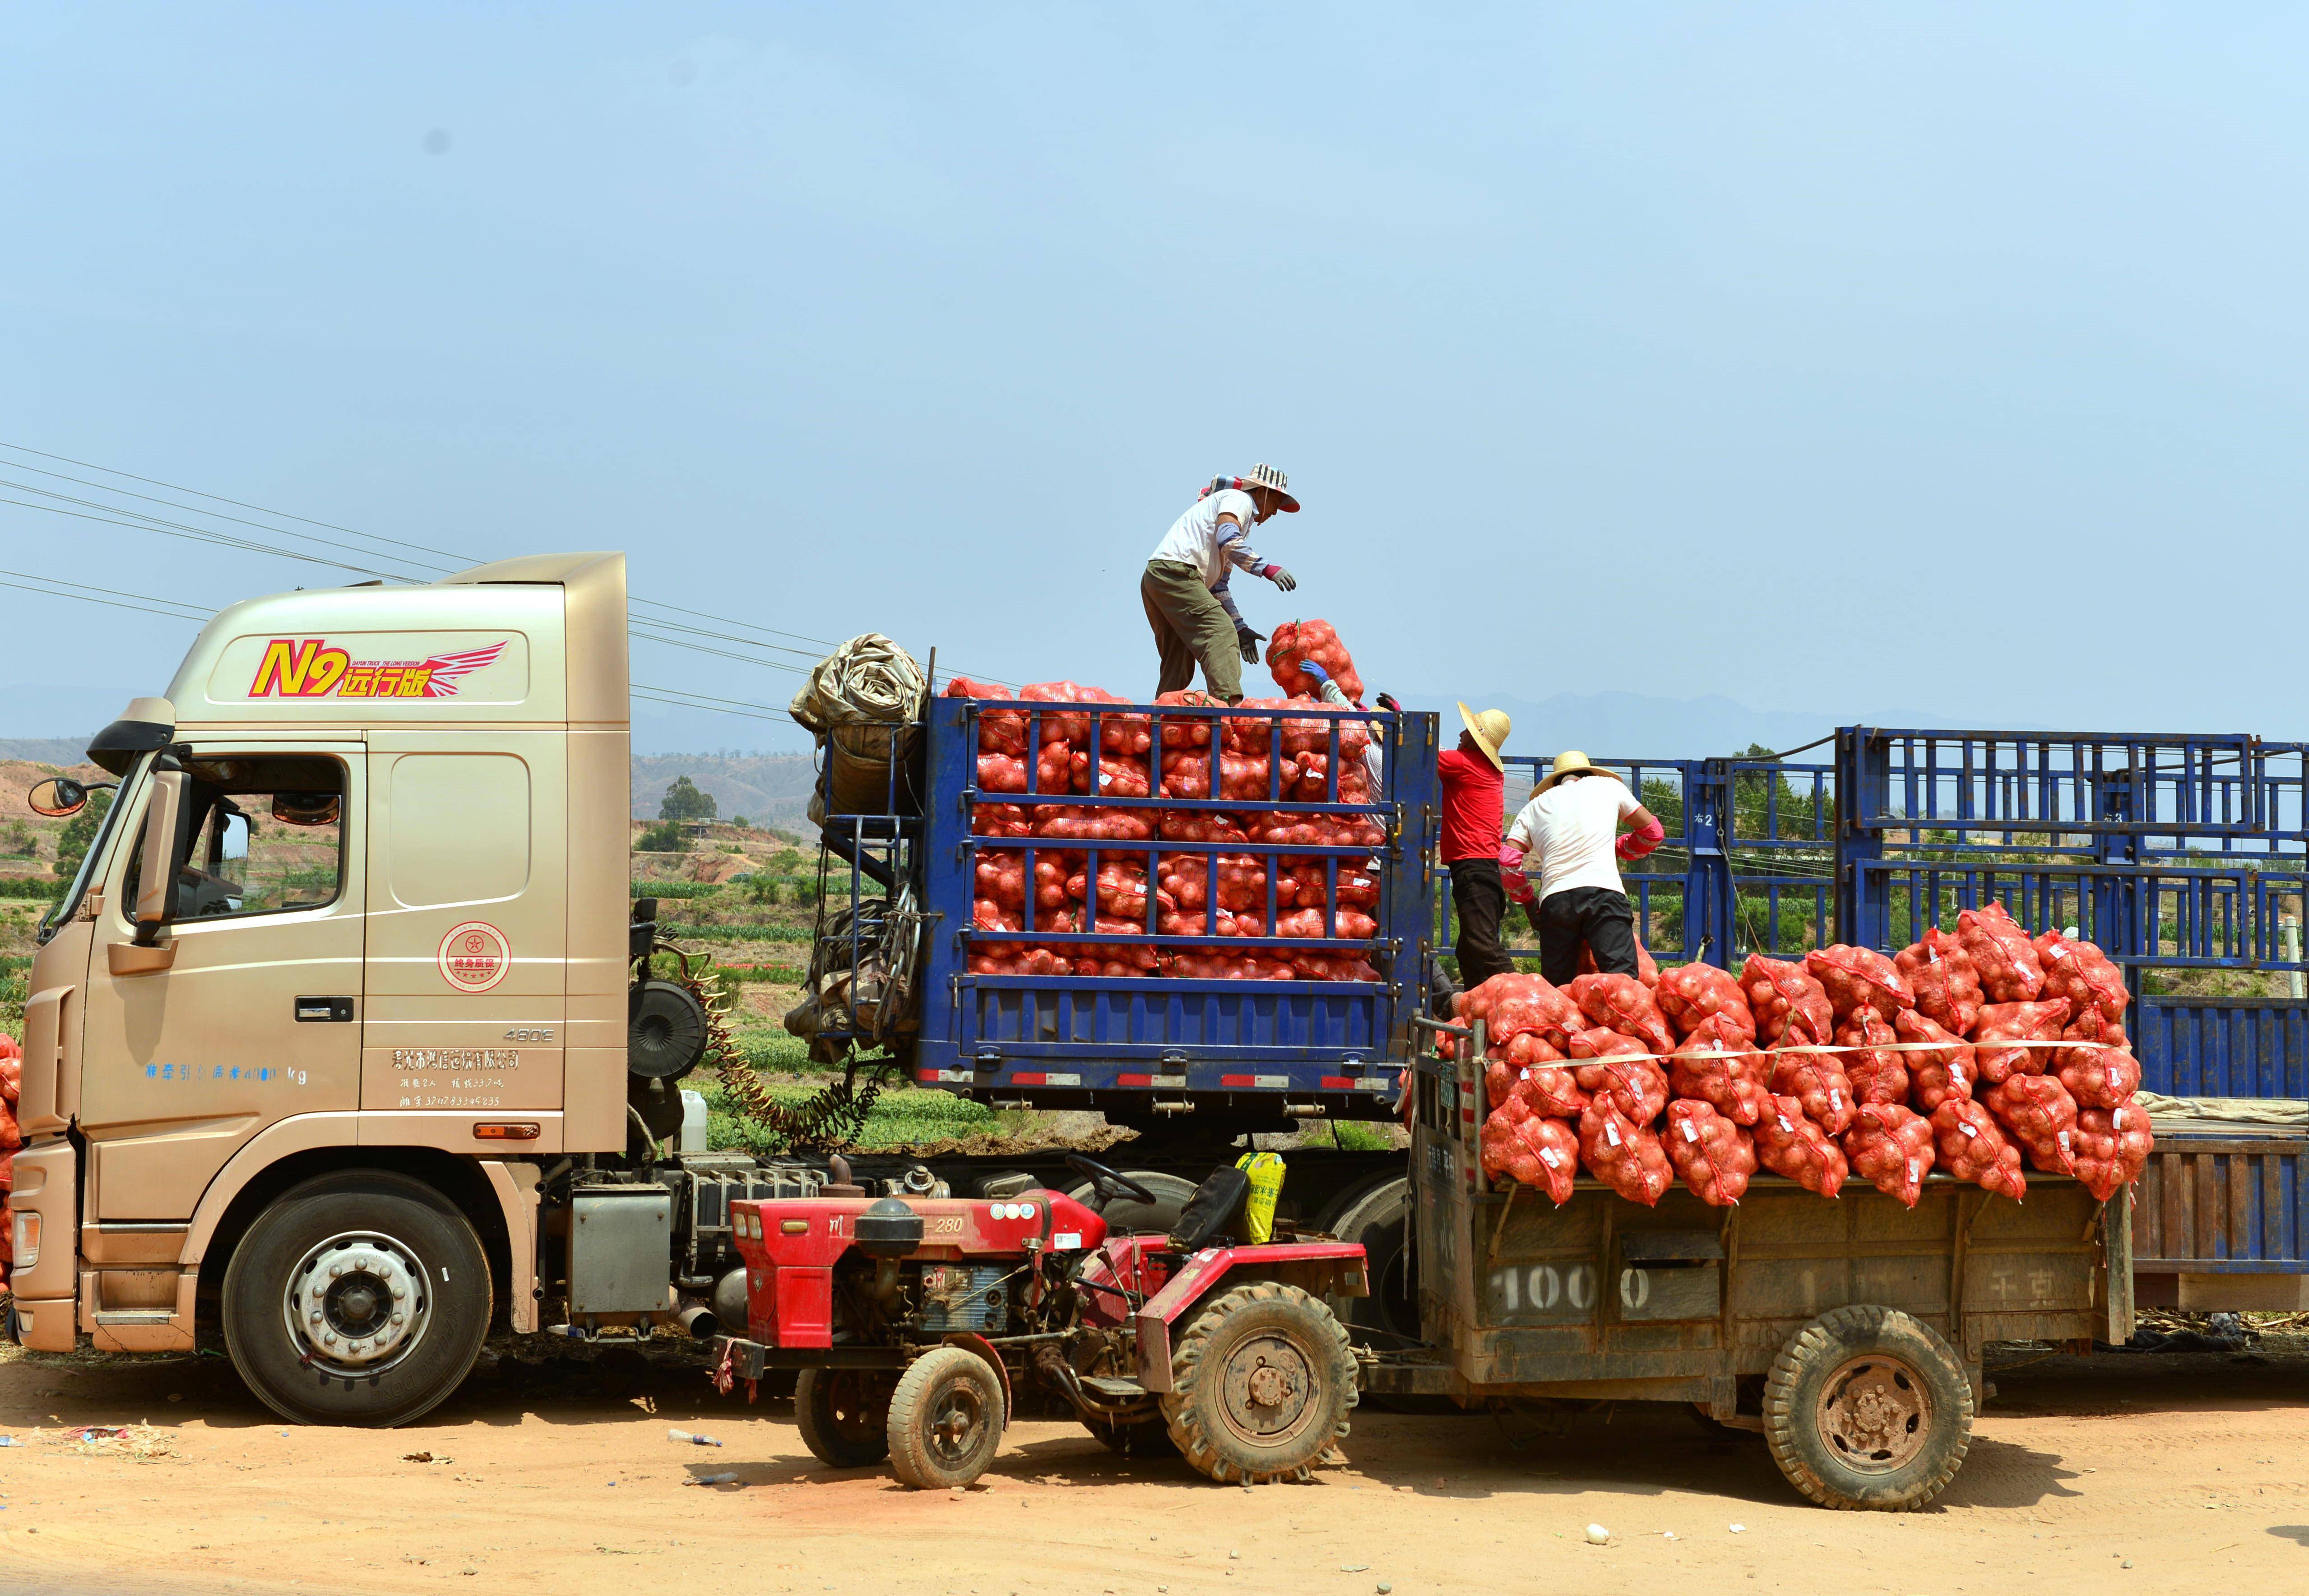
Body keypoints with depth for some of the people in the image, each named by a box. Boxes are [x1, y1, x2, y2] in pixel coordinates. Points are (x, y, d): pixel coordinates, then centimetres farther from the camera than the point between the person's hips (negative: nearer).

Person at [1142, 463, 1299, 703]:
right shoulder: (1239, 499, 6)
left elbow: (1218, 587, 29)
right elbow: (1228, 540, -15)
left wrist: (1241, 628, 22)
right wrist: (1268, 568, -17)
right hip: (1176, 573, -10)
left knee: (1179, 665, 11)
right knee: (1220, 634, -19)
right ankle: (1231, 705, -34)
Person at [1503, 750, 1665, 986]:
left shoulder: (1534, 807, 26)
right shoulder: (1608, 786, 22)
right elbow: (1654, 832, 25)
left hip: (1554, 899, 2)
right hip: (1603, 891, -2)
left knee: (1555, 988, 9)